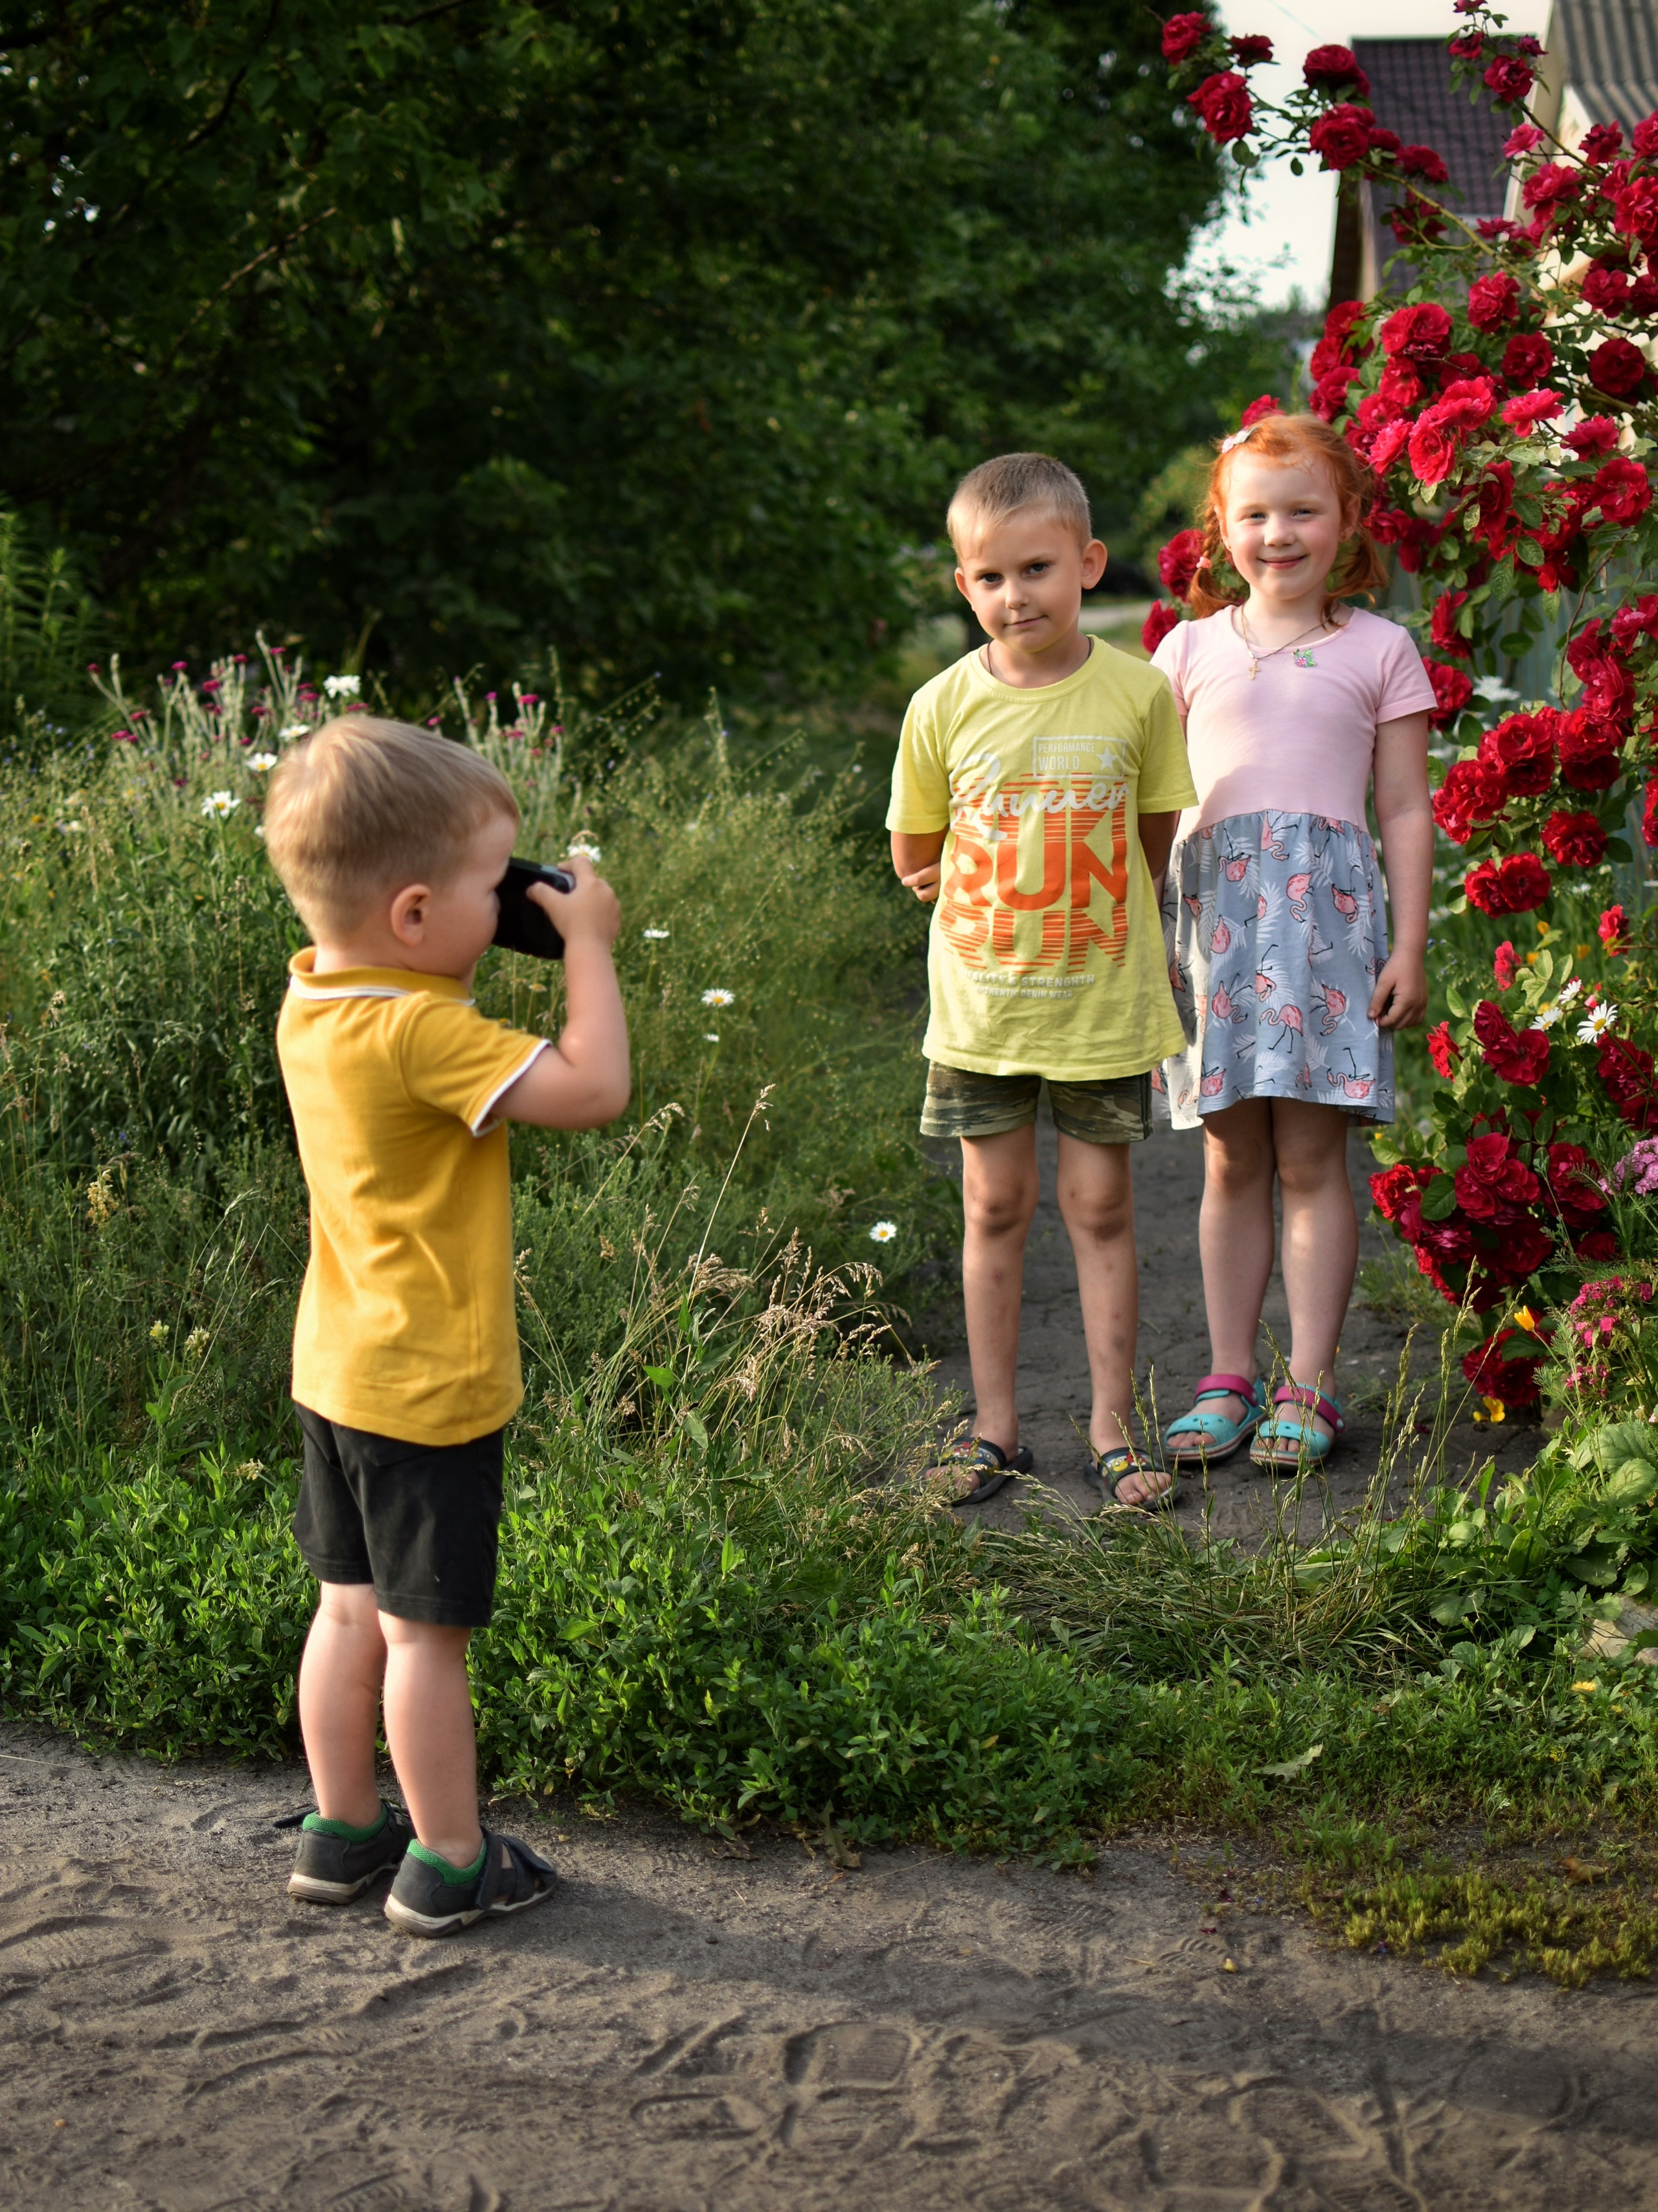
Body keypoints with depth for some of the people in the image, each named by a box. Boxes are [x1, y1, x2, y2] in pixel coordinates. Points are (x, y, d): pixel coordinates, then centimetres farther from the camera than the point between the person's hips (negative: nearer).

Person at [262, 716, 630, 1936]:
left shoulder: (314, 1000, 0)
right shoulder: (417, 1032, -27)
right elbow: (595, 1087, -30)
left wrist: (502, 945, 4)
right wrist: (587, 942, -18)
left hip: (340, 1369, 9)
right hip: (431, 1385, -9)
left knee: (352, 1605, 19)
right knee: (427, 1631, 4)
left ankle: (343, 1833, 31)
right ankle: (449, 1866, 18)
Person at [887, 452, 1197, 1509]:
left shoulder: (1137, 695, -6)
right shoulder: (944, 708, -5)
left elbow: (1155, 848, 5)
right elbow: (915, 859, 6)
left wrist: (1090, 914, 1)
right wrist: (1000, 905, 1)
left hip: (1105, 1005, -1)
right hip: (981, 1006, 1)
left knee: (1101, 1207, 6)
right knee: (996, 1208, 9)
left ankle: (1113, 1425, 16)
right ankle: (997, 1429, 18)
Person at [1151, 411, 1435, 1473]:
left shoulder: (1379, 650, 7)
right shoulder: (1193, 648, 11)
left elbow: (1406, 811, 7)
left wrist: (1411, 946, 1)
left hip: (1328, 905, -2)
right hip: (1212, 906, 2)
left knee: (1311, 1157, -3)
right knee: (1232, 1160, 5)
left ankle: (1310, 1385, 3)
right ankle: (1229, 1377, 13)